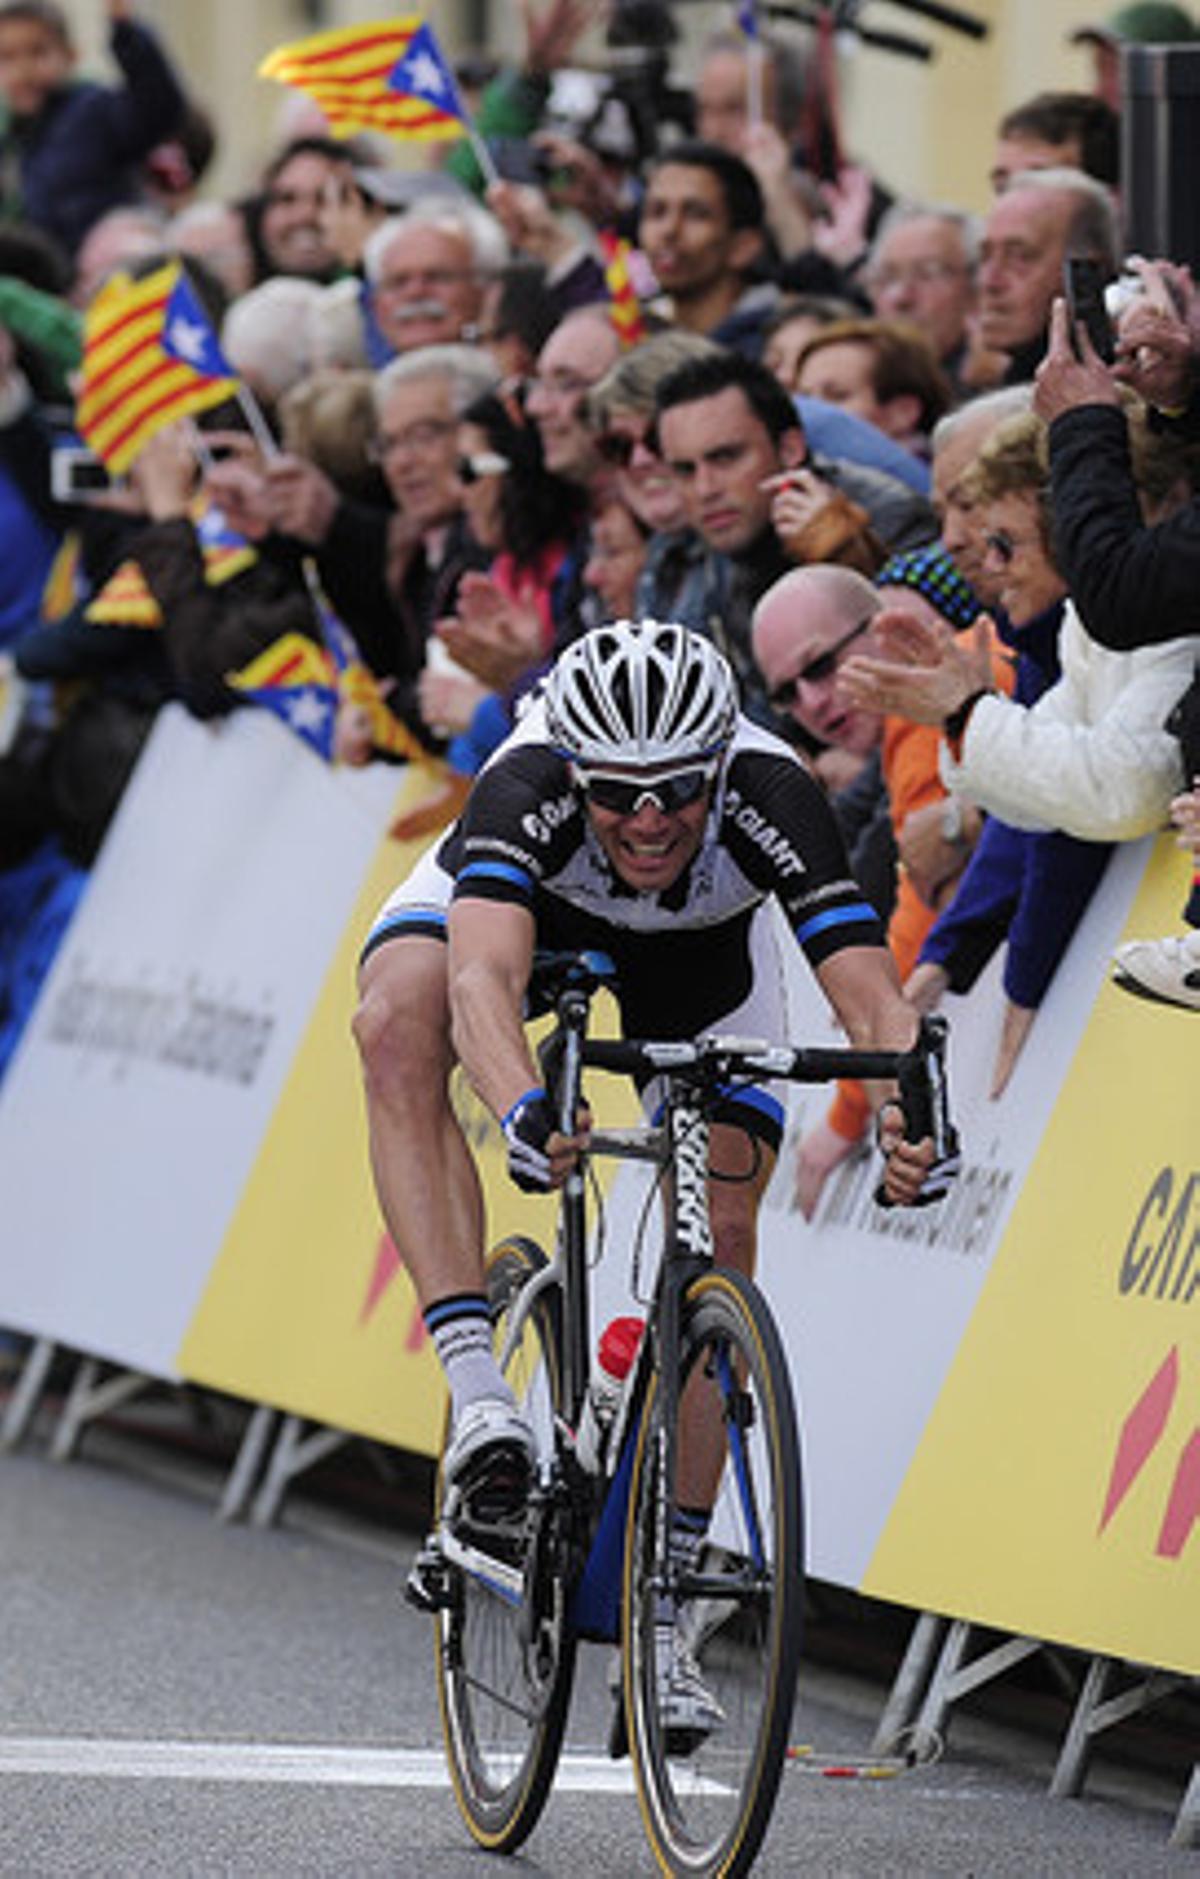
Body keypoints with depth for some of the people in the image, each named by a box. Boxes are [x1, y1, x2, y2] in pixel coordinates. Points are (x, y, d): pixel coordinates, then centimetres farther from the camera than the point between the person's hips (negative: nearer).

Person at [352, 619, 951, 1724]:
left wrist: (911, 1115, -68)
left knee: (720, 1236, -10)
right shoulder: (526, 791, -42)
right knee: (395, 1025, -34)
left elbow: (872, 996, -48)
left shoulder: (770, 799, -40)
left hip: (699, 950, 1)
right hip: (512, 898, -1)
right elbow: (484, 981, -58)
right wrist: (522, 1113, -77)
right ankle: (477, 1387, -37)